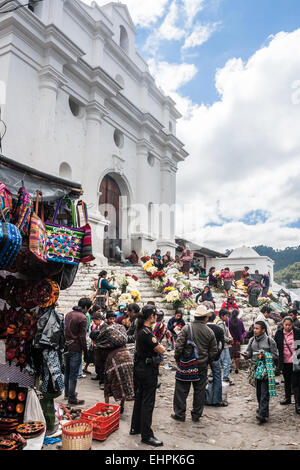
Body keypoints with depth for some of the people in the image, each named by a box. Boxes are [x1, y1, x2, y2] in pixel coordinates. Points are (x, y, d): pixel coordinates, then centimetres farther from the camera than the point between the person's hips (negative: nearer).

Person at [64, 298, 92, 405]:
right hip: (75, 349, -8)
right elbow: (82, 337, -16)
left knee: (67, 371, 20)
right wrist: (85, 350, -6)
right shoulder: (83, 318, -17)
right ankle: (72, 398, 8)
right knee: (73, 374, 1)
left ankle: (67, 393, 35)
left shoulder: (68, 314, 8)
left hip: (67, 347, 8)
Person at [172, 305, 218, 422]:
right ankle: (196, 415, 22)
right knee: (200, 390, 14)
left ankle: (179, 414, 17)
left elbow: (179, 346, -14)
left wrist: (177, 359, 0)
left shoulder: (186, 328, -10)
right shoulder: (209, 332, -1)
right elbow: (214, 351, 3)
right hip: (202, 366, 2)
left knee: (181, 389, 9)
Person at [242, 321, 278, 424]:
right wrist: (245, 354, -11)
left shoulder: (269, 341, -6)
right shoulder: (252, 340, 8)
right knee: (258, 391, 13)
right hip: (256, 368, 5)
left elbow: (275, 355, -1)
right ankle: (261, 408, 31)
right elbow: (249, 353, 11)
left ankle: (263, 414, -11)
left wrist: (265, 356, -17)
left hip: (266, 368, -5)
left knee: (264, 392, -9)